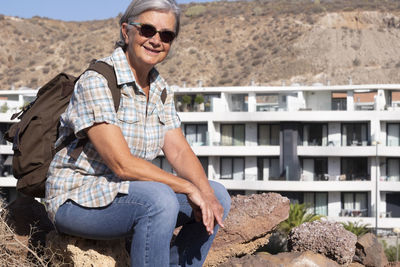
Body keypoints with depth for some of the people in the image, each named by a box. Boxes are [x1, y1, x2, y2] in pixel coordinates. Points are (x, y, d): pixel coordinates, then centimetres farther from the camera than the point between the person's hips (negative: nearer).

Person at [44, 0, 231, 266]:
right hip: (77, 200, -8)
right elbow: (122, 164, -25)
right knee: (159, 200, -34)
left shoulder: (160, 89, 6)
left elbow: (180, 151, 1)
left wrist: (205, 191, -18)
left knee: (218, 196, -3)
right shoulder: (97, 82, -19)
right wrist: (188, 188, -23)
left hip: (123, 191, 8)